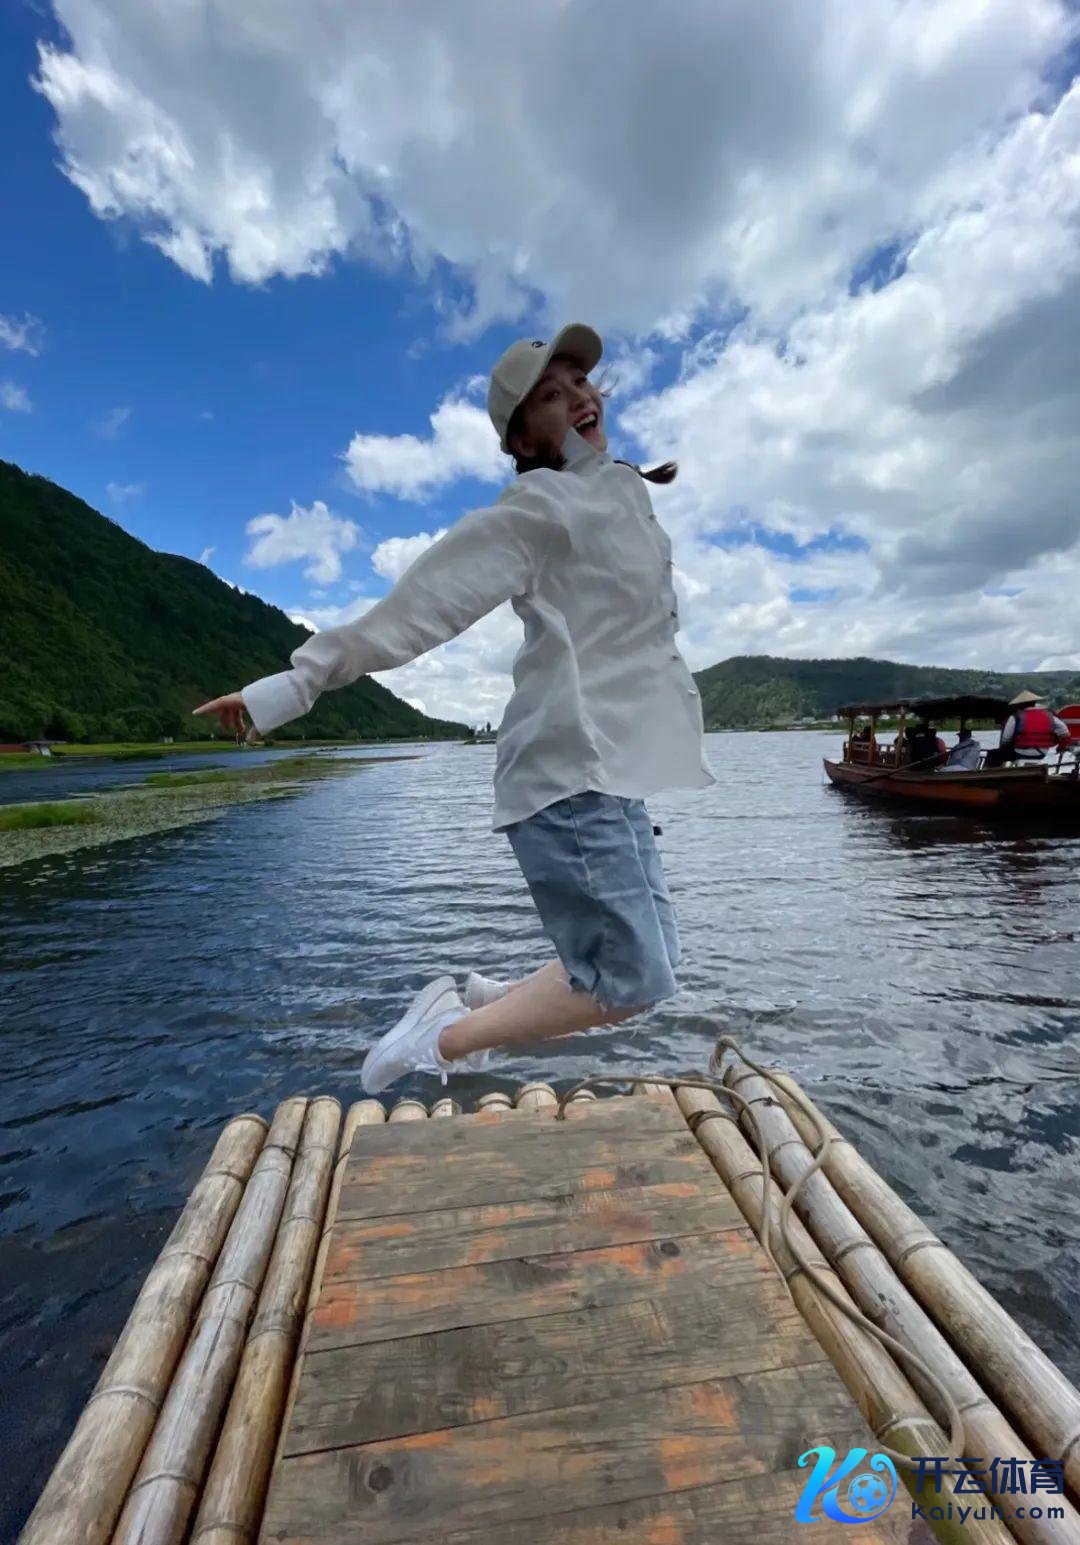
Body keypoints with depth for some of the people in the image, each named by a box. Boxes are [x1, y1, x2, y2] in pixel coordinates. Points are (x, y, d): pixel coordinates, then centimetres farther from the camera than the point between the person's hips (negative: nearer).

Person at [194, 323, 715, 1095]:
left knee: (646, 966, 13)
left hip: (608, 773, 9)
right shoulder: (538, 506, -8)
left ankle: (482, 1001, 26)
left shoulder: (621, 492, 20)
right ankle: (440, 1041, 7)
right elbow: (421, 600, -16)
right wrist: (297, 683, -19)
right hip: (572, 772, -9)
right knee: (632, 980, -7)